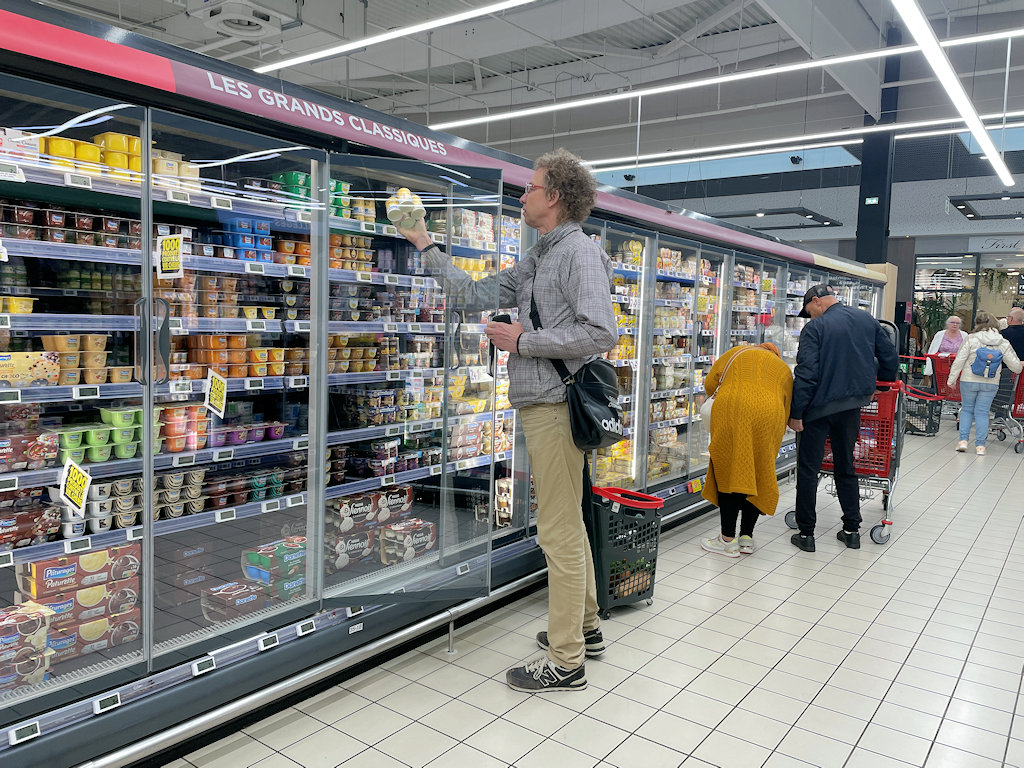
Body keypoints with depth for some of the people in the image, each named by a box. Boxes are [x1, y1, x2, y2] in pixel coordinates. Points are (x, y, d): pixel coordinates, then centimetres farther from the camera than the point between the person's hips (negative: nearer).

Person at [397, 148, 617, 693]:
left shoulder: (580, 252, -10)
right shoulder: (537, 261, 19)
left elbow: (601, 333, -22)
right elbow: (476, 295, 22)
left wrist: (524, 341, -15)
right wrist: (427, 249, 23)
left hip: (556, 404, -10)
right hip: (541, 402, 10)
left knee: (559, 532, -4)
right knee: (567, 525, 18)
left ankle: (565, 662, 7)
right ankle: (584, 626, 33)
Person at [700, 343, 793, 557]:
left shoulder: (736, 353, 28)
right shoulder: (784, 369, 30)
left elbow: (710, 383, 19)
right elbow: (786, 411, 22)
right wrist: (775, 439, 30)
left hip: (731, 410, -2)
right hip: (768, 413, 2)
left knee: (728, 472, 5)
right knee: (758, 475, 14)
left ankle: (728, 540, 6)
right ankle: (746, 538, 16)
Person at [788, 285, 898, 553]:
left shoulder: (815, 328, -11)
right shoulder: (868, 320, 6)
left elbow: (806, 374, -18)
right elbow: (890, 358, 10)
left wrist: (795, 413, -14)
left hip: (819, 407, -5)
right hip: (852, 407, 5)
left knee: (808, 470, 4)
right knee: (845, 468, 17)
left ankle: (806, 533, 7)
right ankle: (851, 530, 22)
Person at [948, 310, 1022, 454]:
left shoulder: (972, 338, -8)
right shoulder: (1003, 343, 0)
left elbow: (959, 361, -8)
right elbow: (1015, 366, 4)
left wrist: (952, 379, 0)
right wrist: (1018, 368, 29)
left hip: (969, 381, -2)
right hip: (991, 384, 2)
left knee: (967, 409, 13)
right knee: (982, 412, 8)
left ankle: (963, 440, 5)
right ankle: (980, 445, 6)